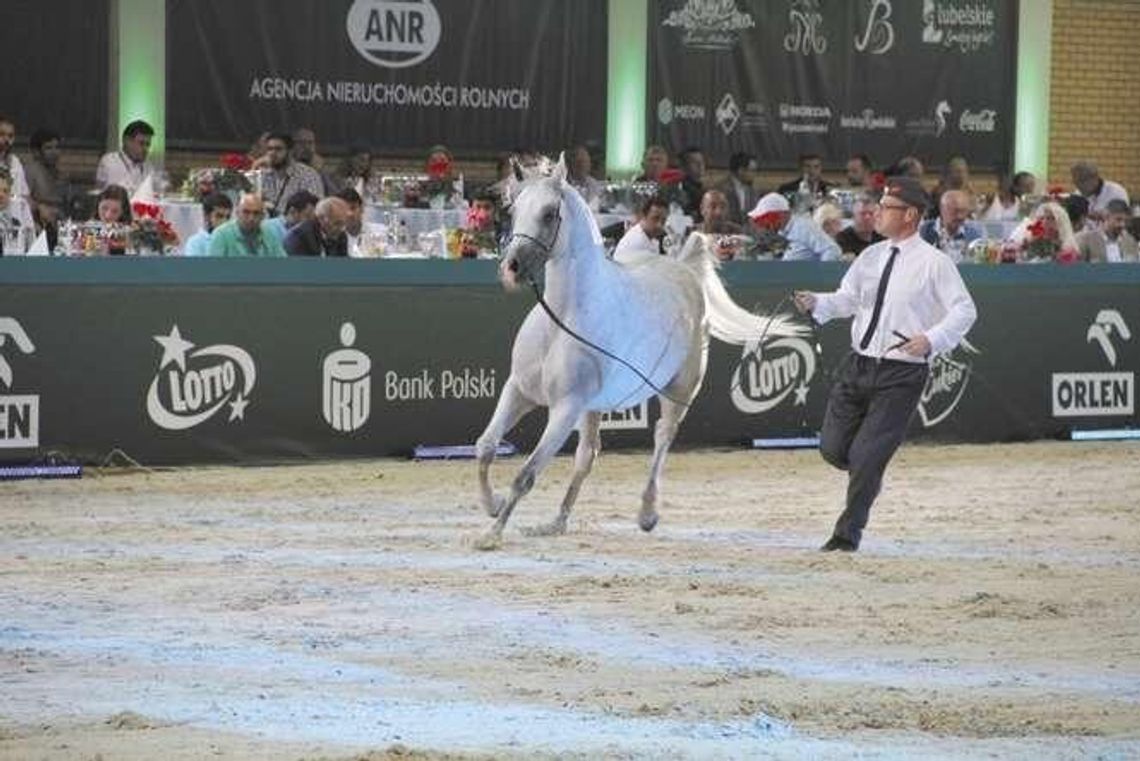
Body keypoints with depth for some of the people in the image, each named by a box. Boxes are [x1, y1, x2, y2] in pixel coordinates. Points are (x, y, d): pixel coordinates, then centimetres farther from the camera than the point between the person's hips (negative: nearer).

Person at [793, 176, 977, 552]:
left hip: (901, 375, -6)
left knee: (866, 457, -8)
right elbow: (848, 299, 15)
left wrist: (931, 340, -24)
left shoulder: (934, 263, -9)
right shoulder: (871, 256, 9)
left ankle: (848, 534, 8)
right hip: (858, 364, 6)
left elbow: (964, 311, -9)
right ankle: (869, 475, 38)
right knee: (832, 448, 6)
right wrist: (816, 303, -5)